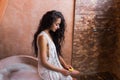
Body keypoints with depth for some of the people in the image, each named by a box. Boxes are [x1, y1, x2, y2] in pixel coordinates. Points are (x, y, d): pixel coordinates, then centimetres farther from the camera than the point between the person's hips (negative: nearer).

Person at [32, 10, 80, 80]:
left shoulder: (51, 34, 5)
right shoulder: (43, 37, -22)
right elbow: (44, 62, -22)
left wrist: (65, 65, -1)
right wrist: (61, 71, -18)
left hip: (55, 66, 8)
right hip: (47, 71, -8)